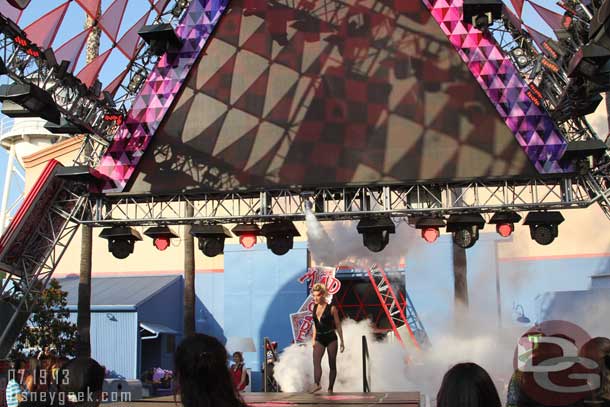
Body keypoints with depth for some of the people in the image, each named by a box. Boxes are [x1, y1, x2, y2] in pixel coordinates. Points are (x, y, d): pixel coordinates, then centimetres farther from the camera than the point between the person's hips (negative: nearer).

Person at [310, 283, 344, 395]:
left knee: (332, 364, 2)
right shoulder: (315, 308, 7)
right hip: (319, 339, 3)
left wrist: (342, 341, -2)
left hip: (331, 338, -3)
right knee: (316, 361, -20)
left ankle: (330, 389, 10)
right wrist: (313, 339, 13)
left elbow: (338, 325, -2)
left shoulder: (331, 308, -7)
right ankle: (316, 384, -35)